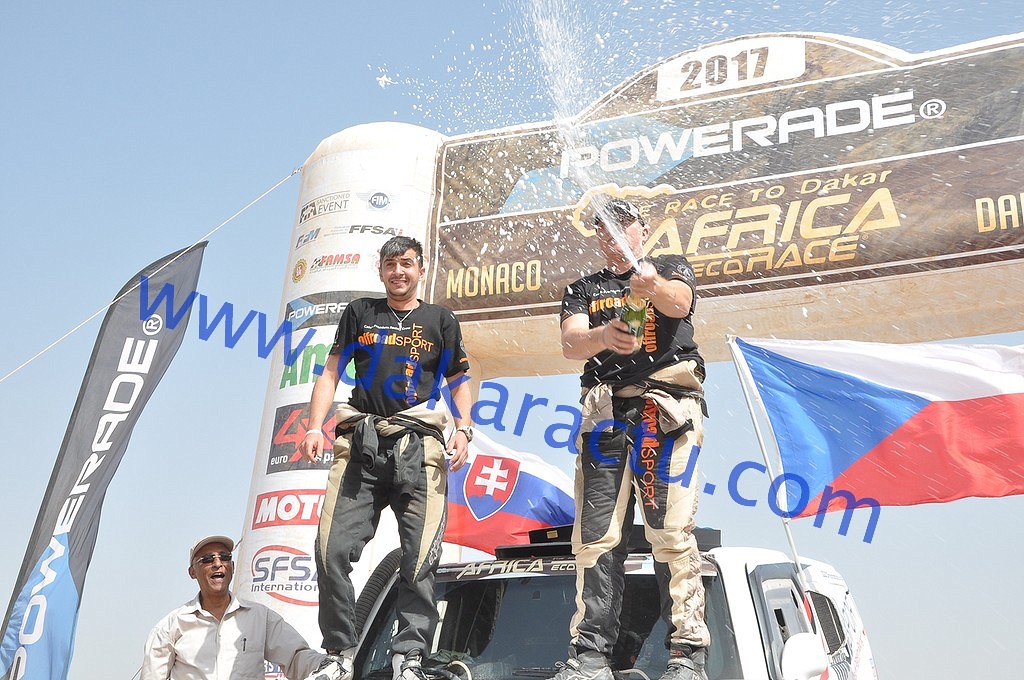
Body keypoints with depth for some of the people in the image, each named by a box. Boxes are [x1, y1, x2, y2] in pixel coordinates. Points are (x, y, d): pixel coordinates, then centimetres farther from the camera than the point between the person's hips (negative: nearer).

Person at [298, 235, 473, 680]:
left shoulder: (440, 320, 17)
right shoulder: (360, 313, 19)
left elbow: (459, 383, 17)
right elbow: (331, 373, 15)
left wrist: (463, 430, 0)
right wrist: (314, 427, 3)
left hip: (418, 445, -1)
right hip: (360, 443, 1)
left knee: (420, 558, -8)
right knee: (332, 549, -7)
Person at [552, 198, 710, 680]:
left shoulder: (672, 268, 16)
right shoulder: (583, 290, 23)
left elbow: (678, 302, -9)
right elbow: (570, 343, 4)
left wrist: (653, 286, -33)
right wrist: (602, 336, -20)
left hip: (667, 409, -3)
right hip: (604, 413, 3)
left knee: (671, 530, -11)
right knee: (596, 535, -2)